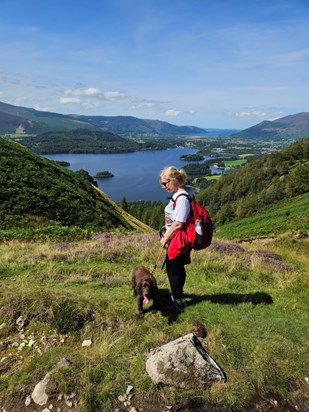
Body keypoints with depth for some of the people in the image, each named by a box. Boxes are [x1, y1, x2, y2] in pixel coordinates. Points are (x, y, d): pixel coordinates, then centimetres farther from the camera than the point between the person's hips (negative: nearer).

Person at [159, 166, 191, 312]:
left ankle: (177, 302, 20)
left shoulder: (182, 198, -23)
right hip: (174, 238, 9)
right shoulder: (176, 195, 7)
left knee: (173, 269, 4)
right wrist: (166, 236, 13)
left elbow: (178, 224, -24)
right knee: (177, 268, 23)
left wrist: (165, 238, -13)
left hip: (179, 240, -9)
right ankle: (177, 293, 43)